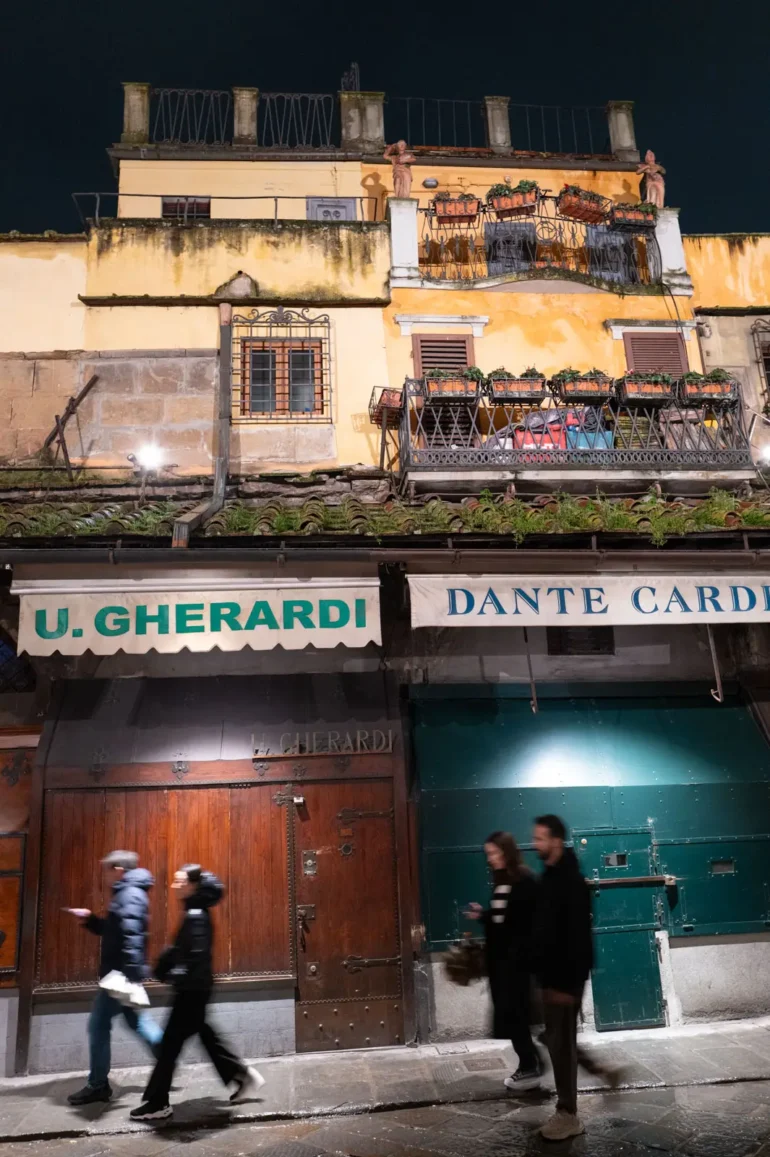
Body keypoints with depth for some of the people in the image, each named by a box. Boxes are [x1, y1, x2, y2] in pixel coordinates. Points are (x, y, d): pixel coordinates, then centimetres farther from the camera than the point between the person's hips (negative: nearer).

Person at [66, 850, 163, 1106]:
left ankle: (98, 1085, 12)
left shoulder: (130, 896, -18)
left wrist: (130, 976, -33)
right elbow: (113, 931, 24)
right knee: (138, 1022, 15)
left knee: (98, 1025, 1)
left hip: (121, 974, -10)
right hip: (122, 974, 10)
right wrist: (89, 919, 11)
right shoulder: (128, 895, 15)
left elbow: (131, 937, -28)